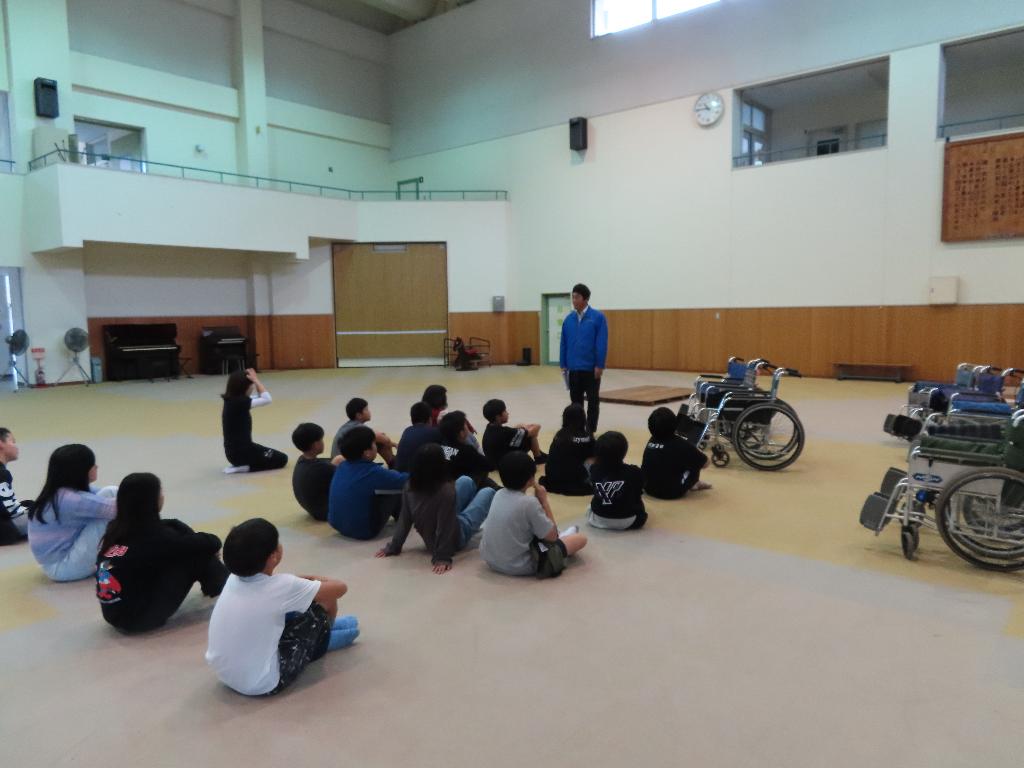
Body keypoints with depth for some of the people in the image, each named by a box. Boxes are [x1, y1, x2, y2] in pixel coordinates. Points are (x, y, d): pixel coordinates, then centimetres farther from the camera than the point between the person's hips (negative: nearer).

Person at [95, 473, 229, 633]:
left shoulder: (116, 527, 1)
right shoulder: (154, 537, -20)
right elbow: (211, 543, -12)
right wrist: (212, 542, 10)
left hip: (114, 612, 8)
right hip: (138, 617, -8)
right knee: (195, 554, -7)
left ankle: (216, 578, 20)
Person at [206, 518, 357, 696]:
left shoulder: (234, 579, -3)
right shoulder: (281, 586, -22)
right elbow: (340, 588, -9)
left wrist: (307, 581, 13)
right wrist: (317, 580, 10)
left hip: (226, 676, 7)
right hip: (262, 685, -7)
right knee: (322, 604, 1)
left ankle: (317, 636, 39)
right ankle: (322, 638, 33)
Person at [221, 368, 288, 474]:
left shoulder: (232, 400, 6)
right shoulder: (239, 402, -22)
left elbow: (260, 397, 15)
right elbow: (267, 399, -23)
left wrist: (254, 381, 2)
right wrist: (255, 379, -15)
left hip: (234, 449, 10)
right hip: (241, 451, -10)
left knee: (276, 455, 27)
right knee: (282, 459, 3)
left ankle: (240, 464, 13)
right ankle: (244, 467, -7)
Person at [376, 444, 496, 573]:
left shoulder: (409, 488, -17)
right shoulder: (446, 490, -35)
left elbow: (404, 521, -10)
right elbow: (446, 528, -32)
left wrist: (393, 547, -1)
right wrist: (443, 558, -25)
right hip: (456, 536, -6)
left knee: (466, 481, 18)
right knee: (488, 492, 10)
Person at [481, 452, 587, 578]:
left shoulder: (498, 494, -1)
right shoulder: (529, 502, -22)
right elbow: (552, 536, -9)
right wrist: (544, 501, -5)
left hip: (491, 561, 7)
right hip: (519, 566, -7)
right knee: (581, 538, 8)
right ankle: (563, 539, 37)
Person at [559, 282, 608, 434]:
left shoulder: (598, 317, -8)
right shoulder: (569, 318, 4)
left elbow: (602, 344, -10)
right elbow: (564, 344, 9)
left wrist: (600, 365, -13)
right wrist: (563, 365, 6)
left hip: (591, 368, -4)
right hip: (573, 368, 4)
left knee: (592, 400, 5)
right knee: (575, 400, 12)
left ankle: (590, 430, 14)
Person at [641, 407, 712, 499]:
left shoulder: (651, 441, 3)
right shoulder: (681, 444, -13)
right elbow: (705, 463, -2)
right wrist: (695, 450, 19)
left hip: (649, 488, 6)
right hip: (672, 492, -6)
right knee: (697, 461, 9)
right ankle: (694, 484, 29)